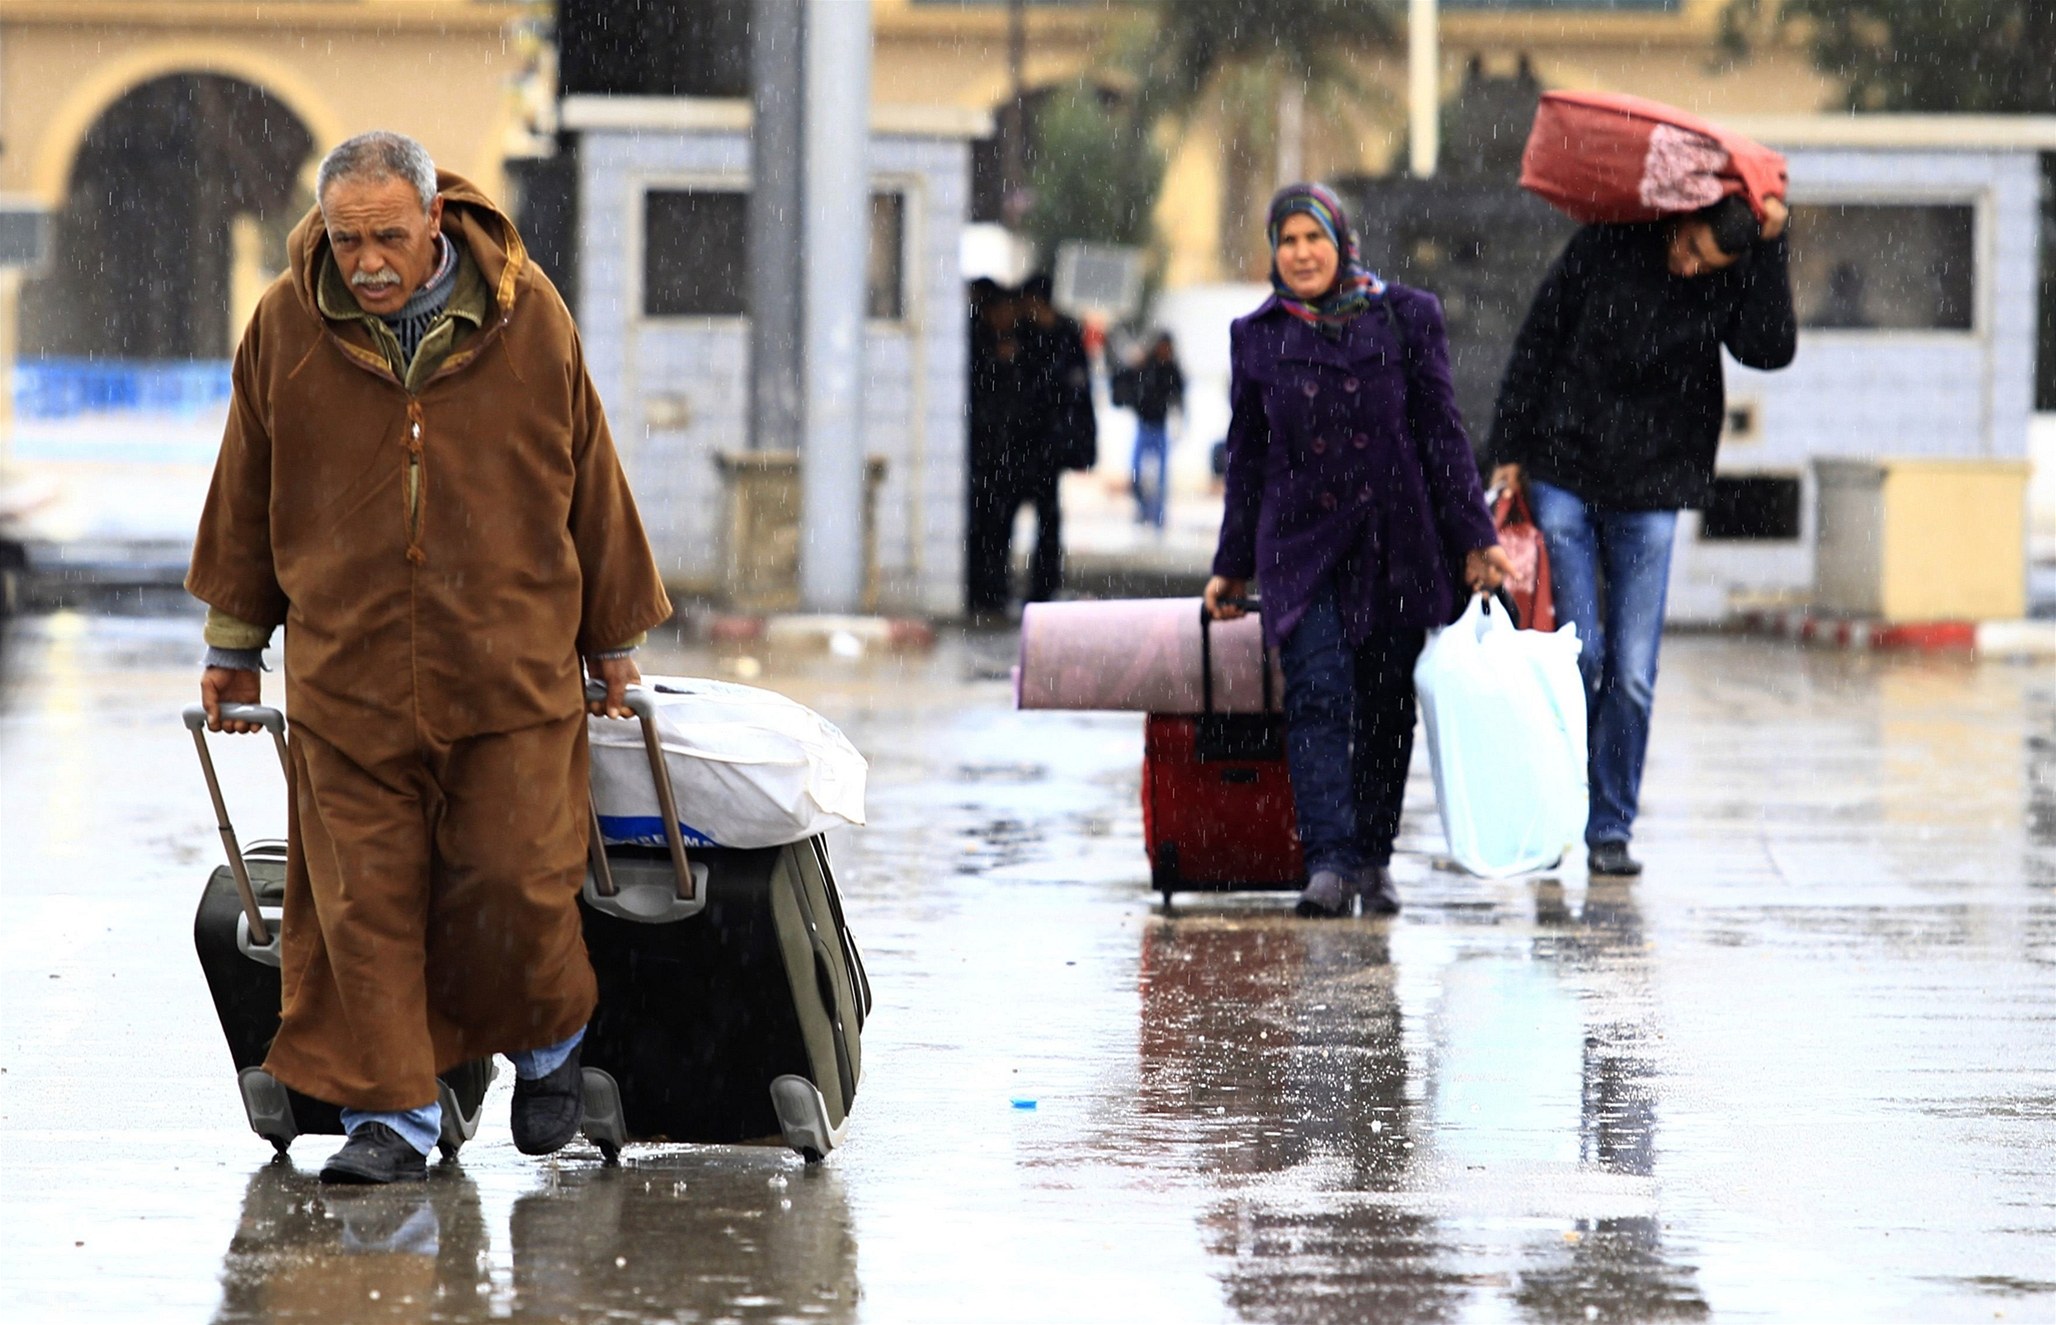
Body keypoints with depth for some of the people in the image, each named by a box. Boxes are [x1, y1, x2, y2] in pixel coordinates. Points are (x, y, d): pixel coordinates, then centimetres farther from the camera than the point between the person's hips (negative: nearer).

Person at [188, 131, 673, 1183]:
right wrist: (234, 639, 16)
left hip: (511, 668, -1)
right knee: (362, 900, -2)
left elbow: (590, 484, 8)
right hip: (346, 672, 1)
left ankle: (548, 1045, 24)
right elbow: (249, 492, 12)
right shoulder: (287, 326, 0)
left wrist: (612, 636, 13)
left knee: (514, 881, -4)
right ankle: (388, 1115, 7)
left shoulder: (527, 317, -2)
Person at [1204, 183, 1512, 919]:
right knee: (1317, 698, -14)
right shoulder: (1258, 337, 7)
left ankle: (1374, 858, 16)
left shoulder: (1406, 318, 3)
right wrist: (1232, 567, 14)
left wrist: (1474, 539, 1)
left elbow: (1442, 435, 5)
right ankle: (1329, 864, -20)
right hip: (1301, 545, 0)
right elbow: (1248, 459, 13)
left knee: (1386, 705, 5)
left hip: (1395, 546, 0)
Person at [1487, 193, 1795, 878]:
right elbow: (1536, 346, 2)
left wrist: (1770, 248, -21)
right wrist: (1509, 451, 1)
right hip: (1562, 480, -1)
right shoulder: (1606, 247, -5)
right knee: (1581, 656, -7)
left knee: (1632, 674, -2)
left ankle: (1612, 829, 8)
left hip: (1648, 497, 1)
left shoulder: (1731, 285, -2)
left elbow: (1772, 348, -21)